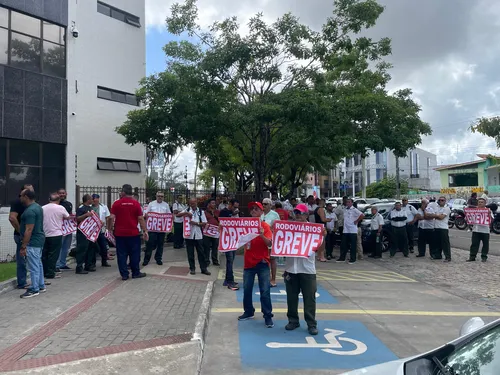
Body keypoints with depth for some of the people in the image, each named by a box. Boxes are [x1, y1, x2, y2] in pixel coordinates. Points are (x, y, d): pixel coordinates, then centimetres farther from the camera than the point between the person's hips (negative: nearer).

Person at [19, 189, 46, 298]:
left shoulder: (30, 211, -21)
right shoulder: (37, 207, 11)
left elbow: (29, 230, -23)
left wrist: (23, 246, -20)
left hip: (32, 241, -11)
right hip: (38, 239, 11)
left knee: (33, 266, -2)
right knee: (38, 264, 17)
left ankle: (34, 289, 6)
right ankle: (41, 286, 26)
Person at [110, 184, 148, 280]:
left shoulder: (116, 203, -3)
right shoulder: (136, 203, -4)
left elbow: (112, 218, -5)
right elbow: (141, 219, -5)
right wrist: (145, 231, 0)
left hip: (120, 233, 1)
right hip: (133, 233, -1)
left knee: (121, 254, 7)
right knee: (134, 254, 10)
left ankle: (124, 274, 10)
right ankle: (136, 273, 18)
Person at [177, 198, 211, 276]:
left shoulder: (201, 212, 3)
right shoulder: (187, 210, 4)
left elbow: (204, 223, -1)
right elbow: (178, 215, -7)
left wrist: (196, 223, -16)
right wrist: (185, 213, -23)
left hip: (198, 235, 0)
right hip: (189, 235, 0)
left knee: (201, 252, 5)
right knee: (190, 253, 7)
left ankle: (204, 269, 13)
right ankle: (192, 268, 19)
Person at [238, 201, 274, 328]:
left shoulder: (265, 226, -6)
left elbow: (269, 244, -15)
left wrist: (262, 235, -32)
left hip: (262, 262, -4)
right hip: (248, 262, 4)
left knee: (265, 291, -2)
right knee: (247, 289, 12)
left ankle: (268, 316, 6)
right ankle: (248, 312, 28)